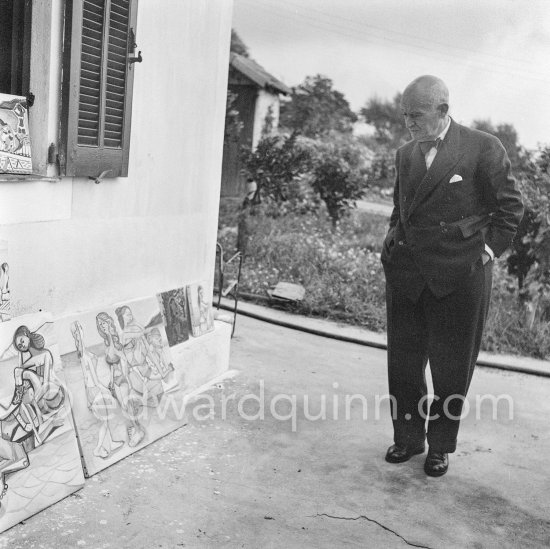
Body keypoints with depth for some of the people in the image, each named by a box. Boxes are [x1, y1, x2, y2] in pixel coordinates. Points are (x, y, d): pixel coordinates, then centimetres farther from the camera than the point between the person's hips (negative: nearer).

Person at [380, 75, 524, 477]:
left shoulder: (483, 148, -5)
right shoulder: (405, 154, 11)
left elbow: (510, 207, 1)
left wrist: (489, 249, -5)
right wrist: (396, 242, 10)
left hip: (459, 276, -4)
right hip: (406, 273, 5)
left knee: (452, 368, 7)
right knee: (403, 361, 10)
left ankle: (441, 446, 22)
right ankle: (407, 437, 26)